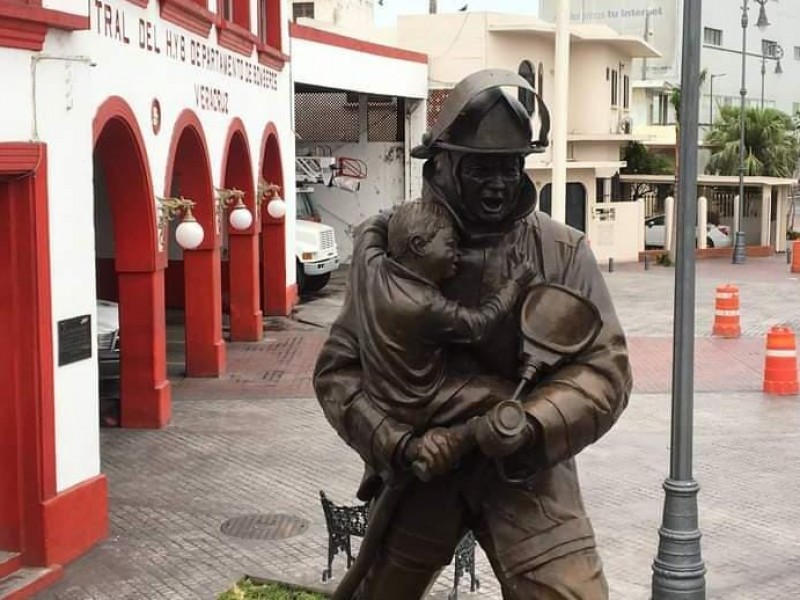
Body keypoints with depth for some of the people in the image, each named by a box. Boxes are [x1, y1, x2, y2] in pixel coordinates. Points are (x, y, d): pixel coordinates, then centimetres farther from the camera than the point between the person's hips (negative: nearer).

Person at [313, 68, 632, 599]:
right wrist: (396, 441, -19)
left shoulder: (563, 253, -5)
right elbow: (339, 369, -3)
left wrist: (529, 427, -22)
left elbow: (604, 368, -5)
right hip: (419, 468, 1)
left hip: (525, 472, -1)